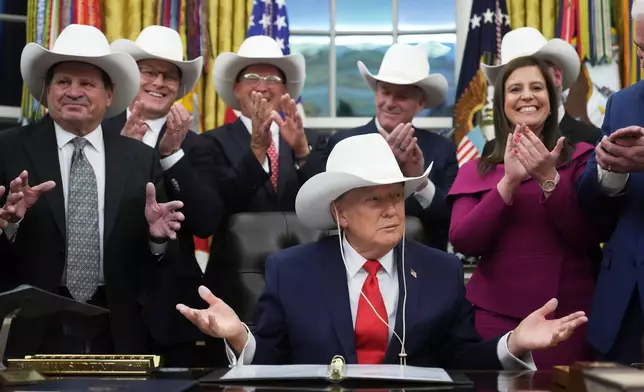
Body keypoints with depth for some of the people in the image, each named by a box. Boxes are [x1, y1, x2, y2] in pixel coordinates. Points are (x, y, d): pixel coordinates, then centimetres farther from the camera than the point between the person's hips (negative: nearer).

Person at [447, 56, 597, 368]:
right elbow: (463, 242, -5)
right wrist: (509, 182, -15)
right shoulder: (476, 170, 7)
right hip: (496, 314, 1)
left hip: (567, 314, -1)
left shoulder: (579, 157, 4)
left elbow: (588, 238, -4)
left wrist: (549, 179, -16)